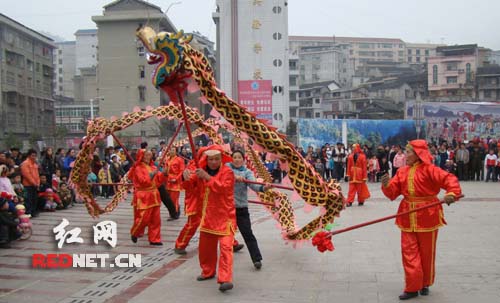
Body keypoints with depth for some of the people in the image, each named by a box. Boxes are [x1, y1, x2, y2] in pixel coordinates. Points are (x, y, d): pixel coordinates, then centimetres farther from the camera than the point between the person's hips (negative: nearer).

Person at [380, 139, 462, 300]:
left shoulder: (429, 169, -10)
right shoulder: (402, 171, 6)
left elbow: (449, 179, -19)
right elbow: (393, 193, 3)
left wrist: (452, 193, -38)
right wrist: (387, 185, -18)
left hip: (427, 215, -4)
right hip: (408, 217, 4)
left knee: (427, 252, 10)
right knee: (409, 252, 2)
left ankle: (425, 283, 29)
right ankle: (412, 287, 10)